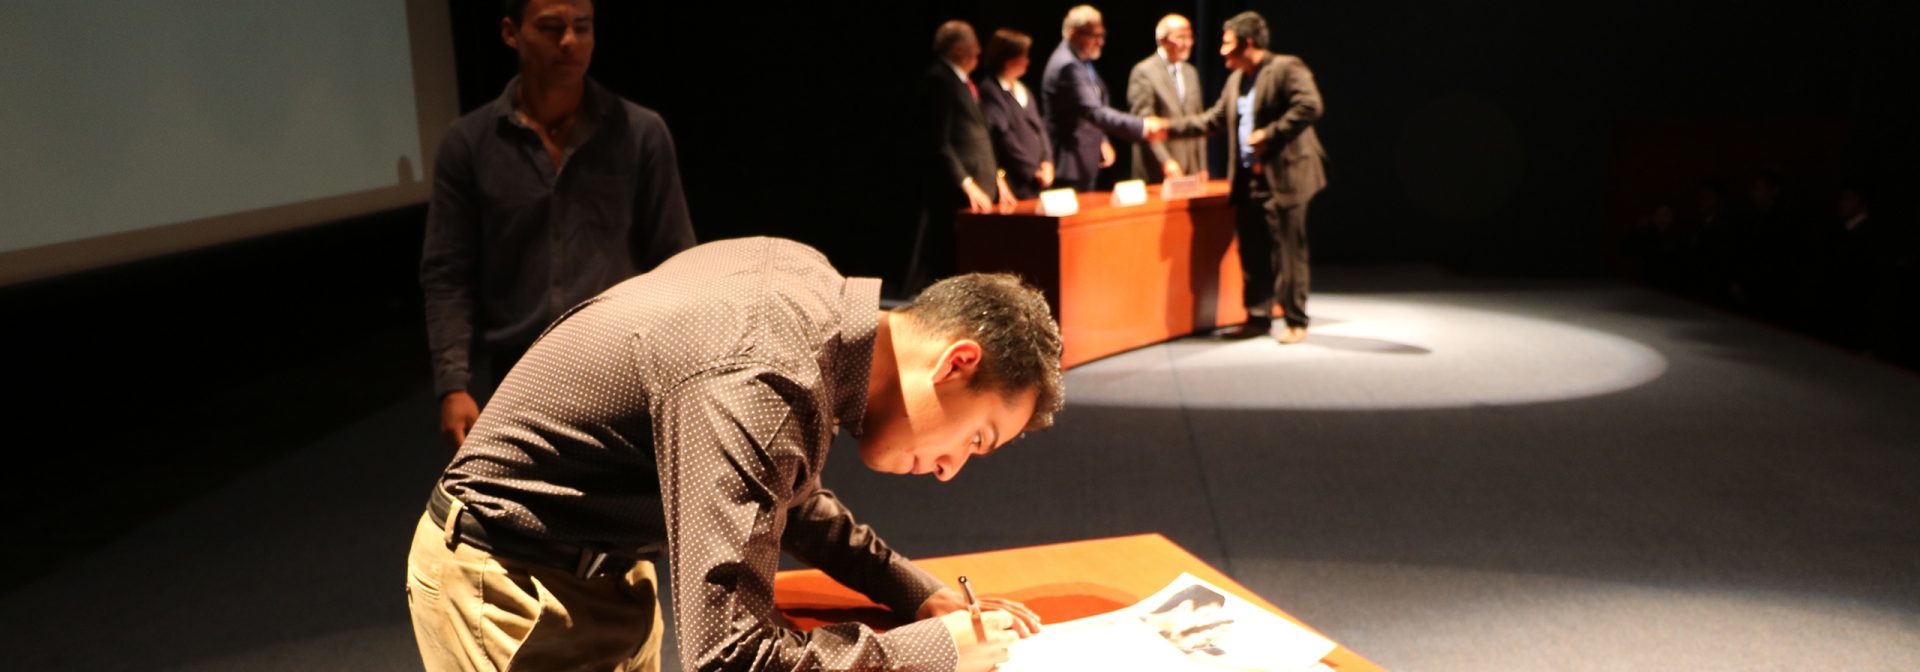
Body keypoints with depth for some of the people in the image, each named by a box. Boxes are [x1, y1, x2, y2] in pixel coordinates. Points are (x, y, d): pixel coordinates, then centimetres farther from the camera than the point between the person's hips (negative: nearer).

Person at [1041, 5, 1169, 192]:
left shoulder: (1081, 61, 11)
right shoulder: (1068, 66, -20)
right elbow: (1094, 112, -28)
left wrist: (1101, 140, 7)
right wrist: (1143, 126, -30)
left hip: (1084, 160, 10)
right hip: (1071, 164, -10)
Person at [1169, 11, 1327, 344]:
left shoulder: (1286, 68, -8)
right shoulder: (1236, 80, 17)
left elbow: (1311, 106, -20)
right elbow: (1214, 119, 22)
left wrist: (1270, 134, -20)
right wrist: (1170, 128, 15)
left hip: (1282, 178, -8)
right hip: (1247, 180, 8)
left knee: (1287, 252, -2)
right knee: (1252, 253, 11)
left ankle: (1296, 322, 8)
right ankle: (1258, 318, 20)